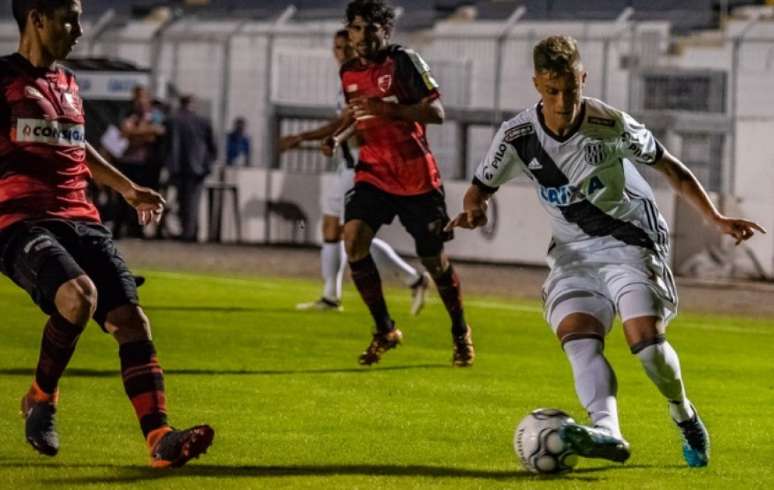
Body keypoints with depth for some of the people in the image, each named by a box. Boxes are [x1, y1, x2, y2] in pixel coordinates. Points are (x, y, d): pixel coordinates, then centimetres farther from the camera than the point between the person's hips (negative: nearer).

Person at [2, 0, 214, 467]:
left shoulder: (68, 83, 20)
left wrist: (128, 189, 41)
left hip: (82, 221, 7)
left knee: (131, 319, -10)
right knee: (80, 294, -32)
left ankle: (160, 438, -17)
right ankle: (41, 400, -7)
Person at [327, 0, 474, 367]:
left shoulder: (404, 61, -11)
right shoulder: (349, 72, 6)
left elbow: (436, 112, -18)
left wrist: (388, 110, -29)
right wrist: (337, 136, 5)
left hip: (417, 177, -4)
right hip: (374, 172, 4)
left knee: (433, 259, 3)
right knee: (353, 239, -19)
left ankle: (461, 333, 28)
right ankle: (384, 331, -3)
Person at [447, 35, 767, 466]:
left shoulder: (611, 125, -14)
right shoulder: (518, 136, -8)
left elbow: (670, 168, -1)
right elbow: (480, 189, 6)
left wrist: (717, 219, -4)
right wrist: (474, 210, -18)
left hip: (630, 241, -3)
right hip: (573, 252, 3)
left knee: (645, 336, -22)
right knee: (577, 336, -24)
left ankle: (686, 418, 6)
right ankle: (607, 432, -44)